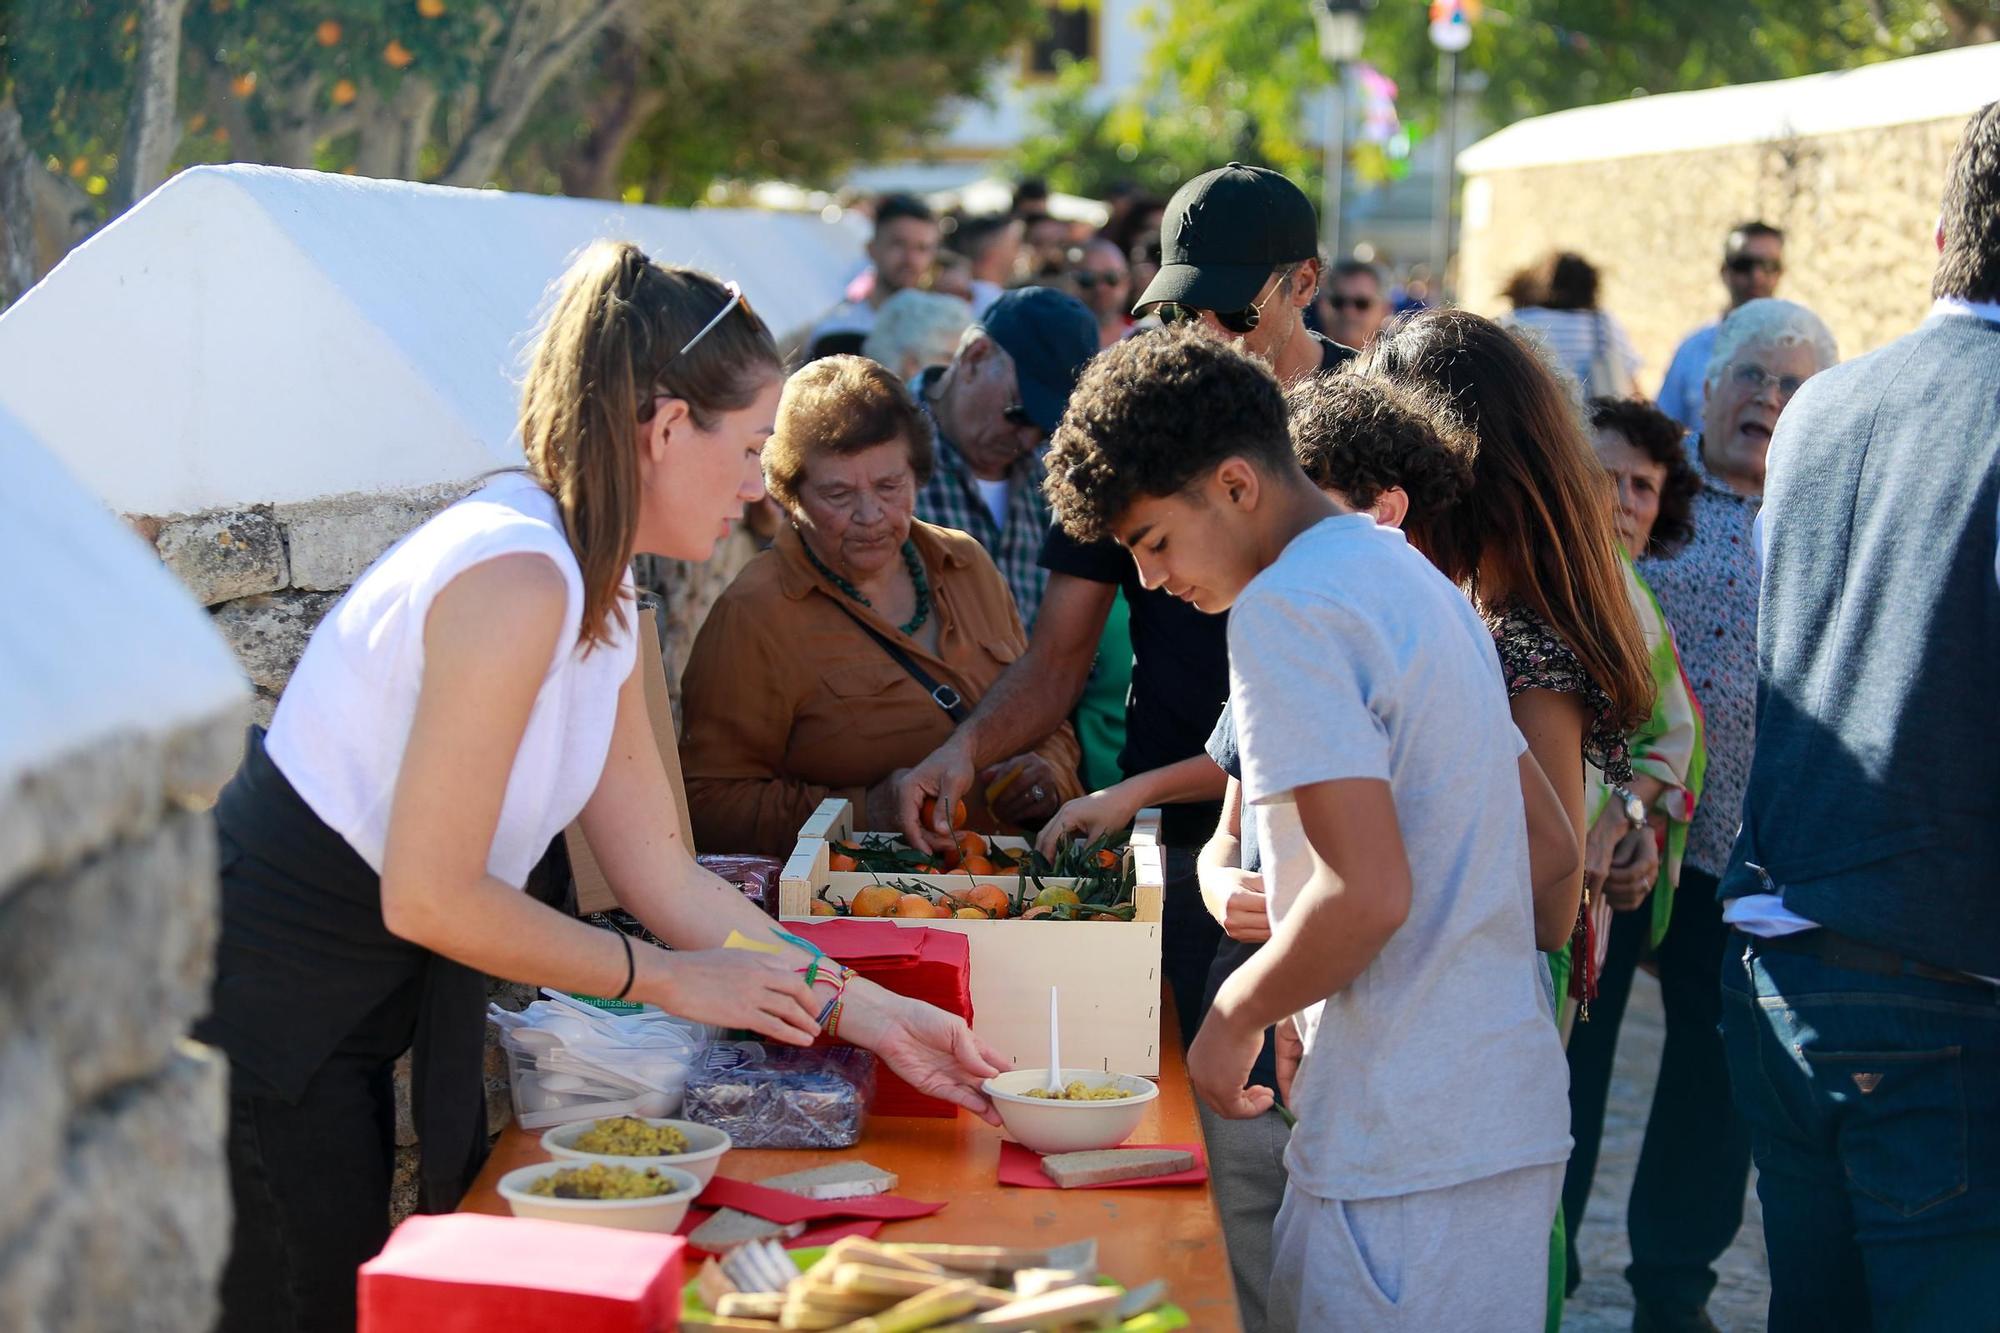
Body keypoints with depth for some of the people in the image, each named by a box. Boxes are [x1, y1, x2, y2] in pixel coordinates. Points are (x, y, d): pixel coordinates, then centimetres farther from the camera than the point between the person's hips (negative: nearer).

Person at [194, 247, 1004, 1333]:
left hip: (350, 1027, 10)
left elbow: (662, 871, 10)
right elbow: (431, 897, -22)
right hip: (256, 1029, -10)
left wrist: (869, 1015, 6)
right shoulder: (515, 578, -22)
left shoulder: (600, 601, 9)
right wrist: (666, 978, -11)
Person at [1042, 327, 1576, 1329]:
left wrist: (1235, 1013, -7)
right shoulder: (1413, 583, 17)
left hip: (1410, 1150, -10)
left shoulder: (1286, 608, -13)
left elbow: (1370, 893, -22)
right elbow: (1552, 847, 21)